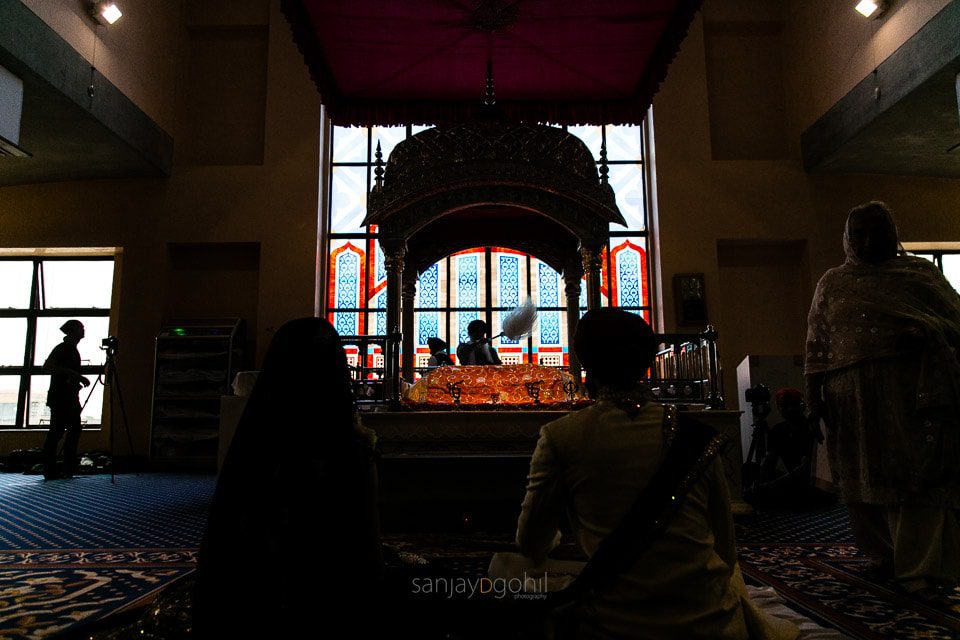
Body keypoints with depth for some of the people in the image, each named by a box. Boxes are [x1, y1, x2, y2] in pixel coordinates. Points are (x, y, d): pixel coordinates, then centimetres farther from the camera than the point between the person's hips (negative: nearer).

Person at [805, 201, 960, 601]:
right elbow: (816, 346, 9)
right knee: (870, 477, 9)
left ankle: (924, 570, 2)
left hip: (918, 388, -1)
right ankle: (887, 556, 24)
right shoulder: (831, 284, 13)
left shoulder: (920, 272, 10)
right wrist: (814, 398, 2)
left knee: (922, 474, -3)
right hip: (857, 396, 2)